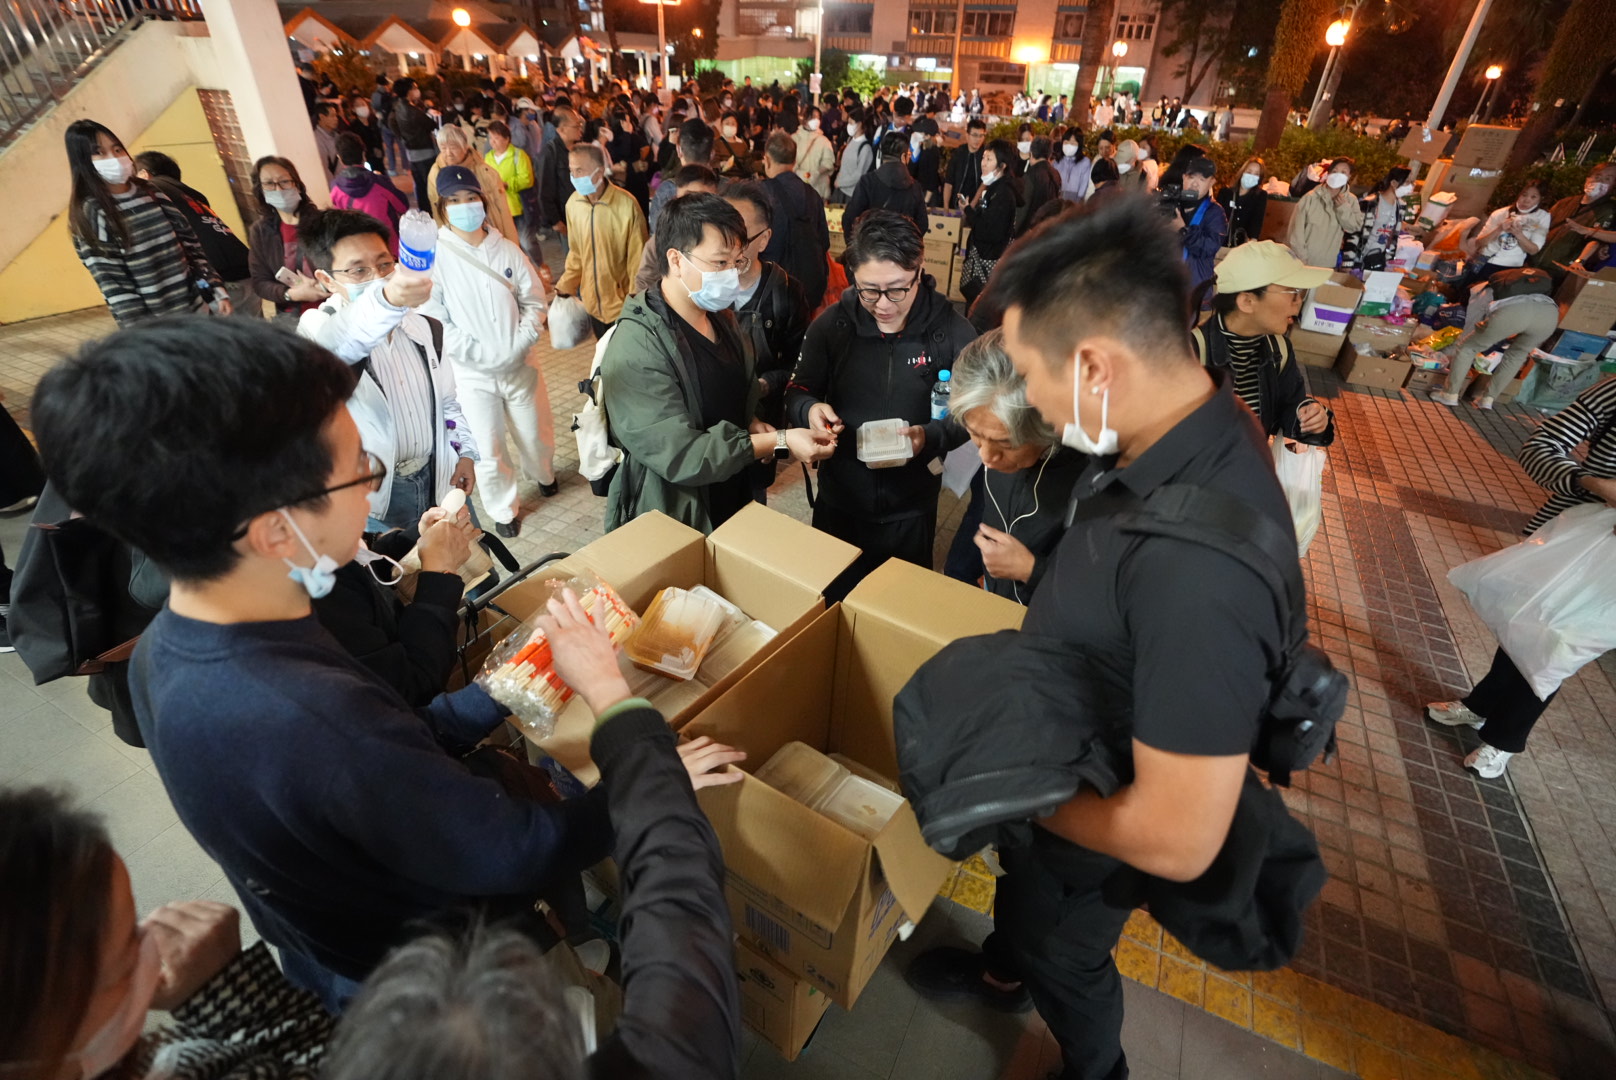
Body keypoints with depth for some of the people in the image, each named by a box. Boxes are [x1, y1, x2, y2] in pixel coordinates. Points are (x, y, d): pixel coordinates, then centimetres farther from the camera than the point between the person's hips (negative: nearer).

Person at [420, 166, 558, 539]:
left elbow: (534, 302, 3)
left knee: (537, 433, 19)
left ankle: (542, 474, 51)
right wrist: (481, 352, -20)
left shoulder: (508, 249, -1)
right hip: (472, 374, -2)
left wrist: (520, 342, -13)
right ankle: (505, 509, 28)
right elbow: (431, 319, -11)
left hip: (521, 365, 3)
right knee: (489, 451, 5)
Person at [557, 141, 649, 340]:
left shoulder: (626, 205, -21)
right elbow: (576, 252, 9)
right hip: (592, 299, 5)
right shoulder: (573, 204, -5)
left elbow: (637, 258, -12)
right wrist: (566, 285, 6)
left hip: (622, 300, -4)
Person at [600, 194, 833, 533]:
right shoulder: (635, 349, -25)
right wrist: (779, 443, -27)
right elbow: (678, 456, -28)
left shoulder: (719, 316, 2)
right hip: (673, 526, -7)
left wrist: (752, 424, -7)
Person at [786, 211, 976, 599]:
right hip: (838, 498, 2)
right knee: (831, 598, 21)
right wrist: (809, 410, -24)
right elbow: (797, 393, 0)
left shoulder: (952, 332, -13)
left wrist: (931, 436, -26)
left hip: (911, 507, -1)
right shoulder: (831, 324, -8)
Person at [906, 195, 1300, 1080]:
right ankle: (1001, 974, 69)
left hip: (1092, 834, -7)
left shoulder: (1198, 566, -44)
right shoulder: (1179, 429, -15)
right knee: (1019, 879, 35)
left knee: (1063, 957, 26)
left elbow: (1179, 841, -36)